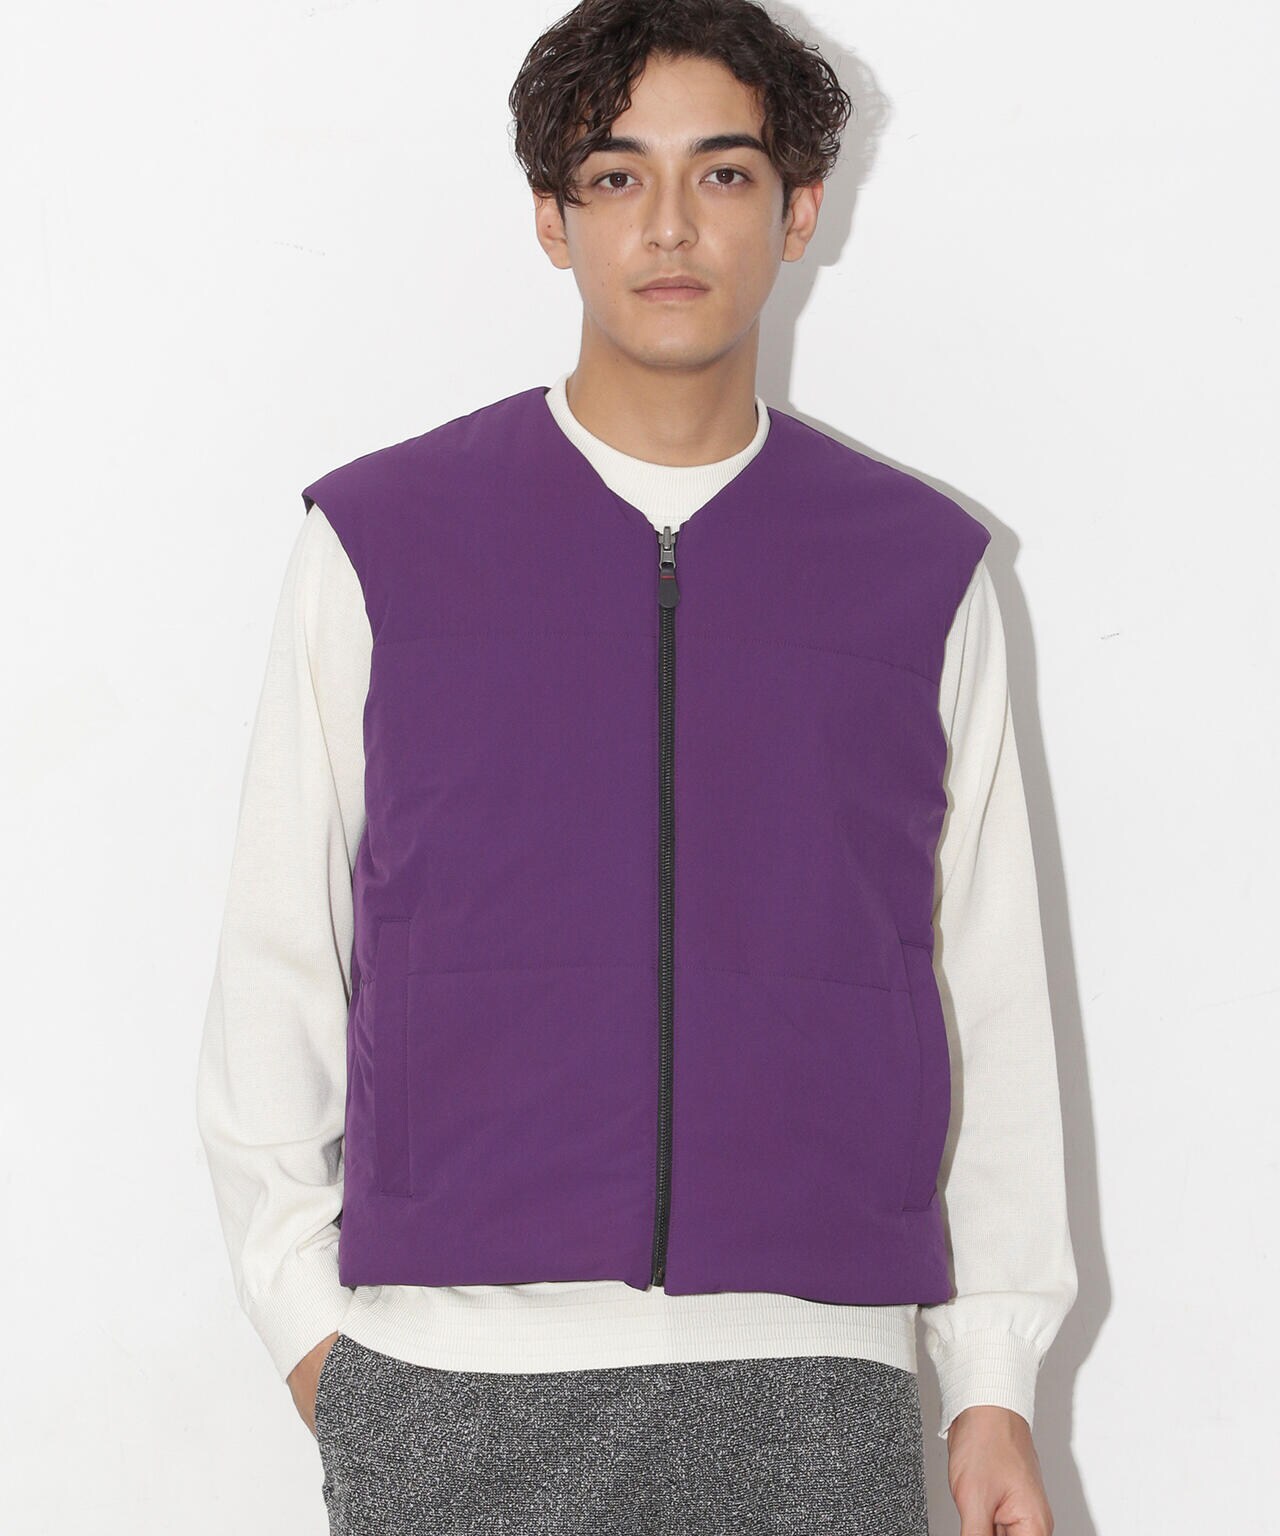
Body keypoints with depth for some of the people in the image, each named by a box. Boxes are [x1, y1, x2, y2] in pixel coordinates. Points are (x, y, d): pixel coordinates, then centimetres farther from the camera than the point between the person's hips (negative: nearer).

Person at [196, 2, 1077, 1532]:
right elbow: (273, 973, 8)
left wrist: (995, 1386, 6)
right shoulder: (376, 544, 5)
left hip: (814, 1390, 1)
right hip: (451, 1396, -1)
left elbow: (995, 999, 9)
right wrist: (307, 1327, 4)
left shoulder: (925, 571, 8)